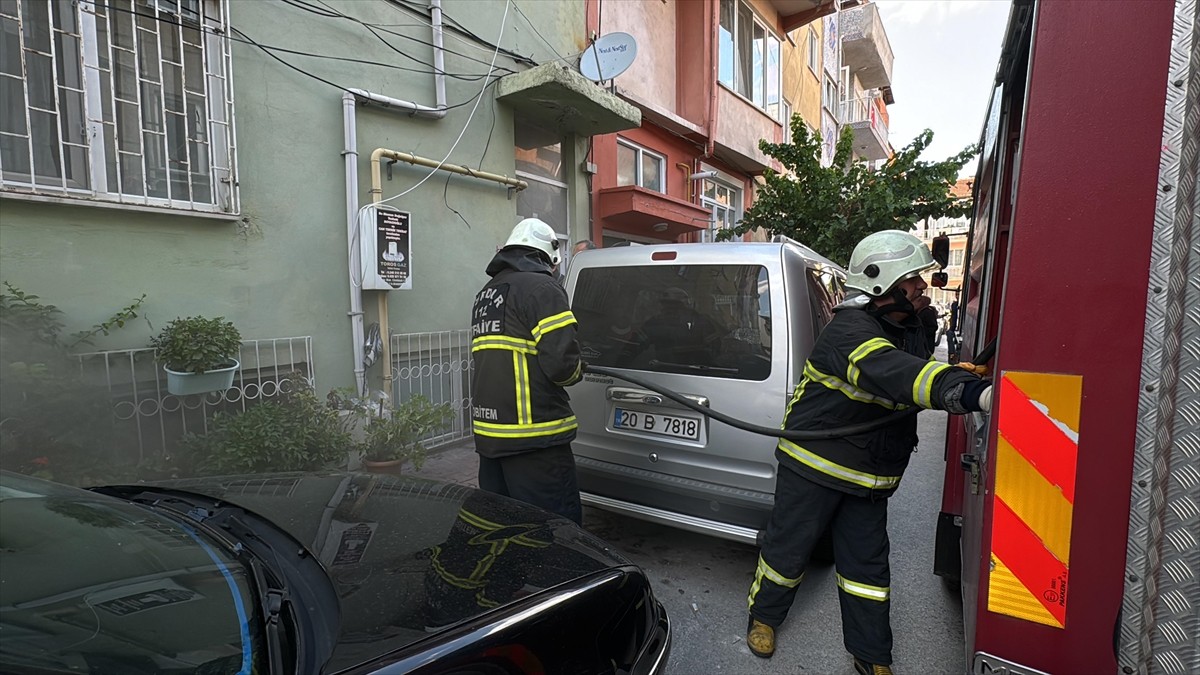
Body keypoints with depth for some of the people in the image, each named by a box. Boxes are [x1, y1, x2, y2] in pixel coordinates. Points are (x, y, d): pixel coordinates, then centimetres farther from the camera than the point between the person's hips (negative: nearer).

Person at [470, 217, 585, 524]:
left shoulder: (486, 293, 17)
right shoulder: (541, 288, -10)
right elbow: (561, 362, -20)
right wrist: (577, 371, 2)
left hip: (488, 434, 9)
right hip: (533, 440, -8)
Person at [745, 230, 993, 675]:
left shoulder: (911, 331, 6)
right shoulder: (849, 330, -25)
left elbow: (927, 370, 18)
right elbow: (893, 374, -43)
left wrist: (977, 374, -2)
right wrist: (976, 394, -55)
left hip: (871, 478, 7)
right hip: (813, 466, -7)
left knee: (867, 563, 15)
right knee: (788, 547, 10)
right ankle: (763, 616, 35)